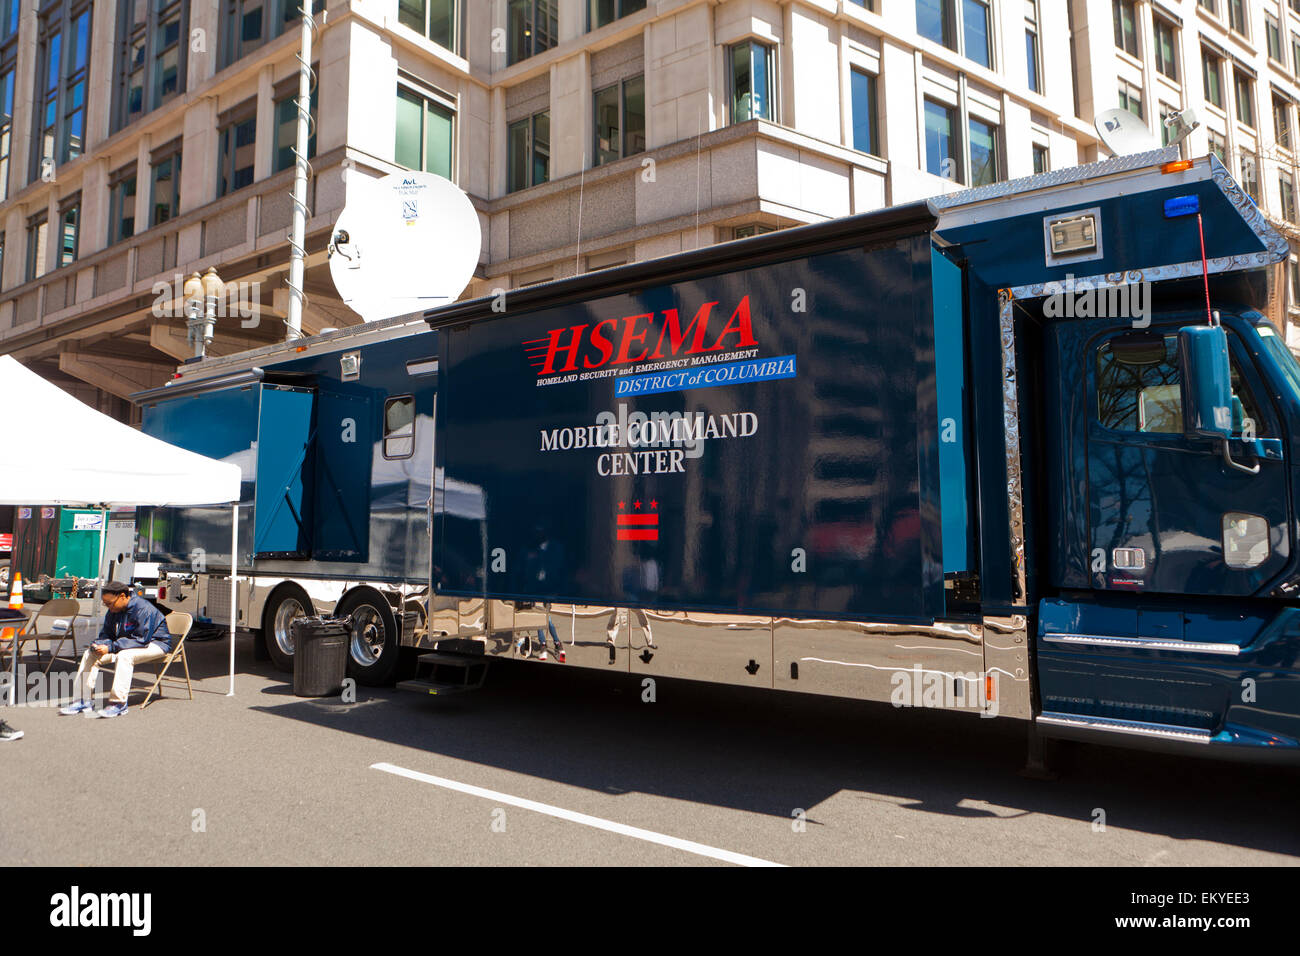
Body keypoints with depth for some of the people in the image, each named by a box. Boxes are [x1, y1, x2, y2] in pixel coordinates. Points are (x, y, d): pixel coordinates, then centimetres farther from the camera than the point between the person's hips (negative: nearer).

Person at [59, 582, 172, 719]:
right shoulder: (114, 610, 1)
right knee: (90, 654, 0)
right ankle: (84, 700, -1)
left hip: (154, 643, -9)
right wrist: (98, 645, -16)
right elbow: (106, 633, 9)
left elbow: (142, 639, -29)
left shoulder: (143, 609, -26)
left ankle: (119, 703, -34)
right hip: (125, 644, 9)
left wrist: (111, 647, -30)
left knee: (124, 656, -37)